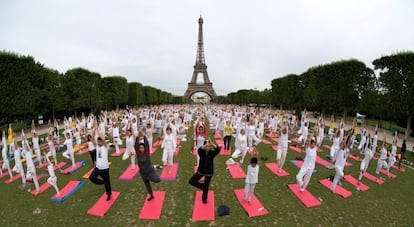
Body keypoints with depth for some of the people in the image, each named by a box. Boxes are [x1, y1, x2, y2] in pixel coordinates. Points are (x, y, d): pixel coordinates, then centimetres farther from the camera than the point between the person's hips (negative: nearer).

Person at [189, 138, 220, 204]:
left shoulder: (212, 153, -16)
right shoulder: (201, 152, -15)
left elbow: (218, 150, -38)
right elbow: (199, 150, -40)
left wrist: (212, 143, -54)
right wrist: (206, 144, -56)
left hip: (209, 172, -1)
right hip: (200, 171, 1)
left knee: (206, 186, 15)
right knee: (191, 181, -10)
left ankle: (204, 198, 45)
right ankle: (203, 186, 15)